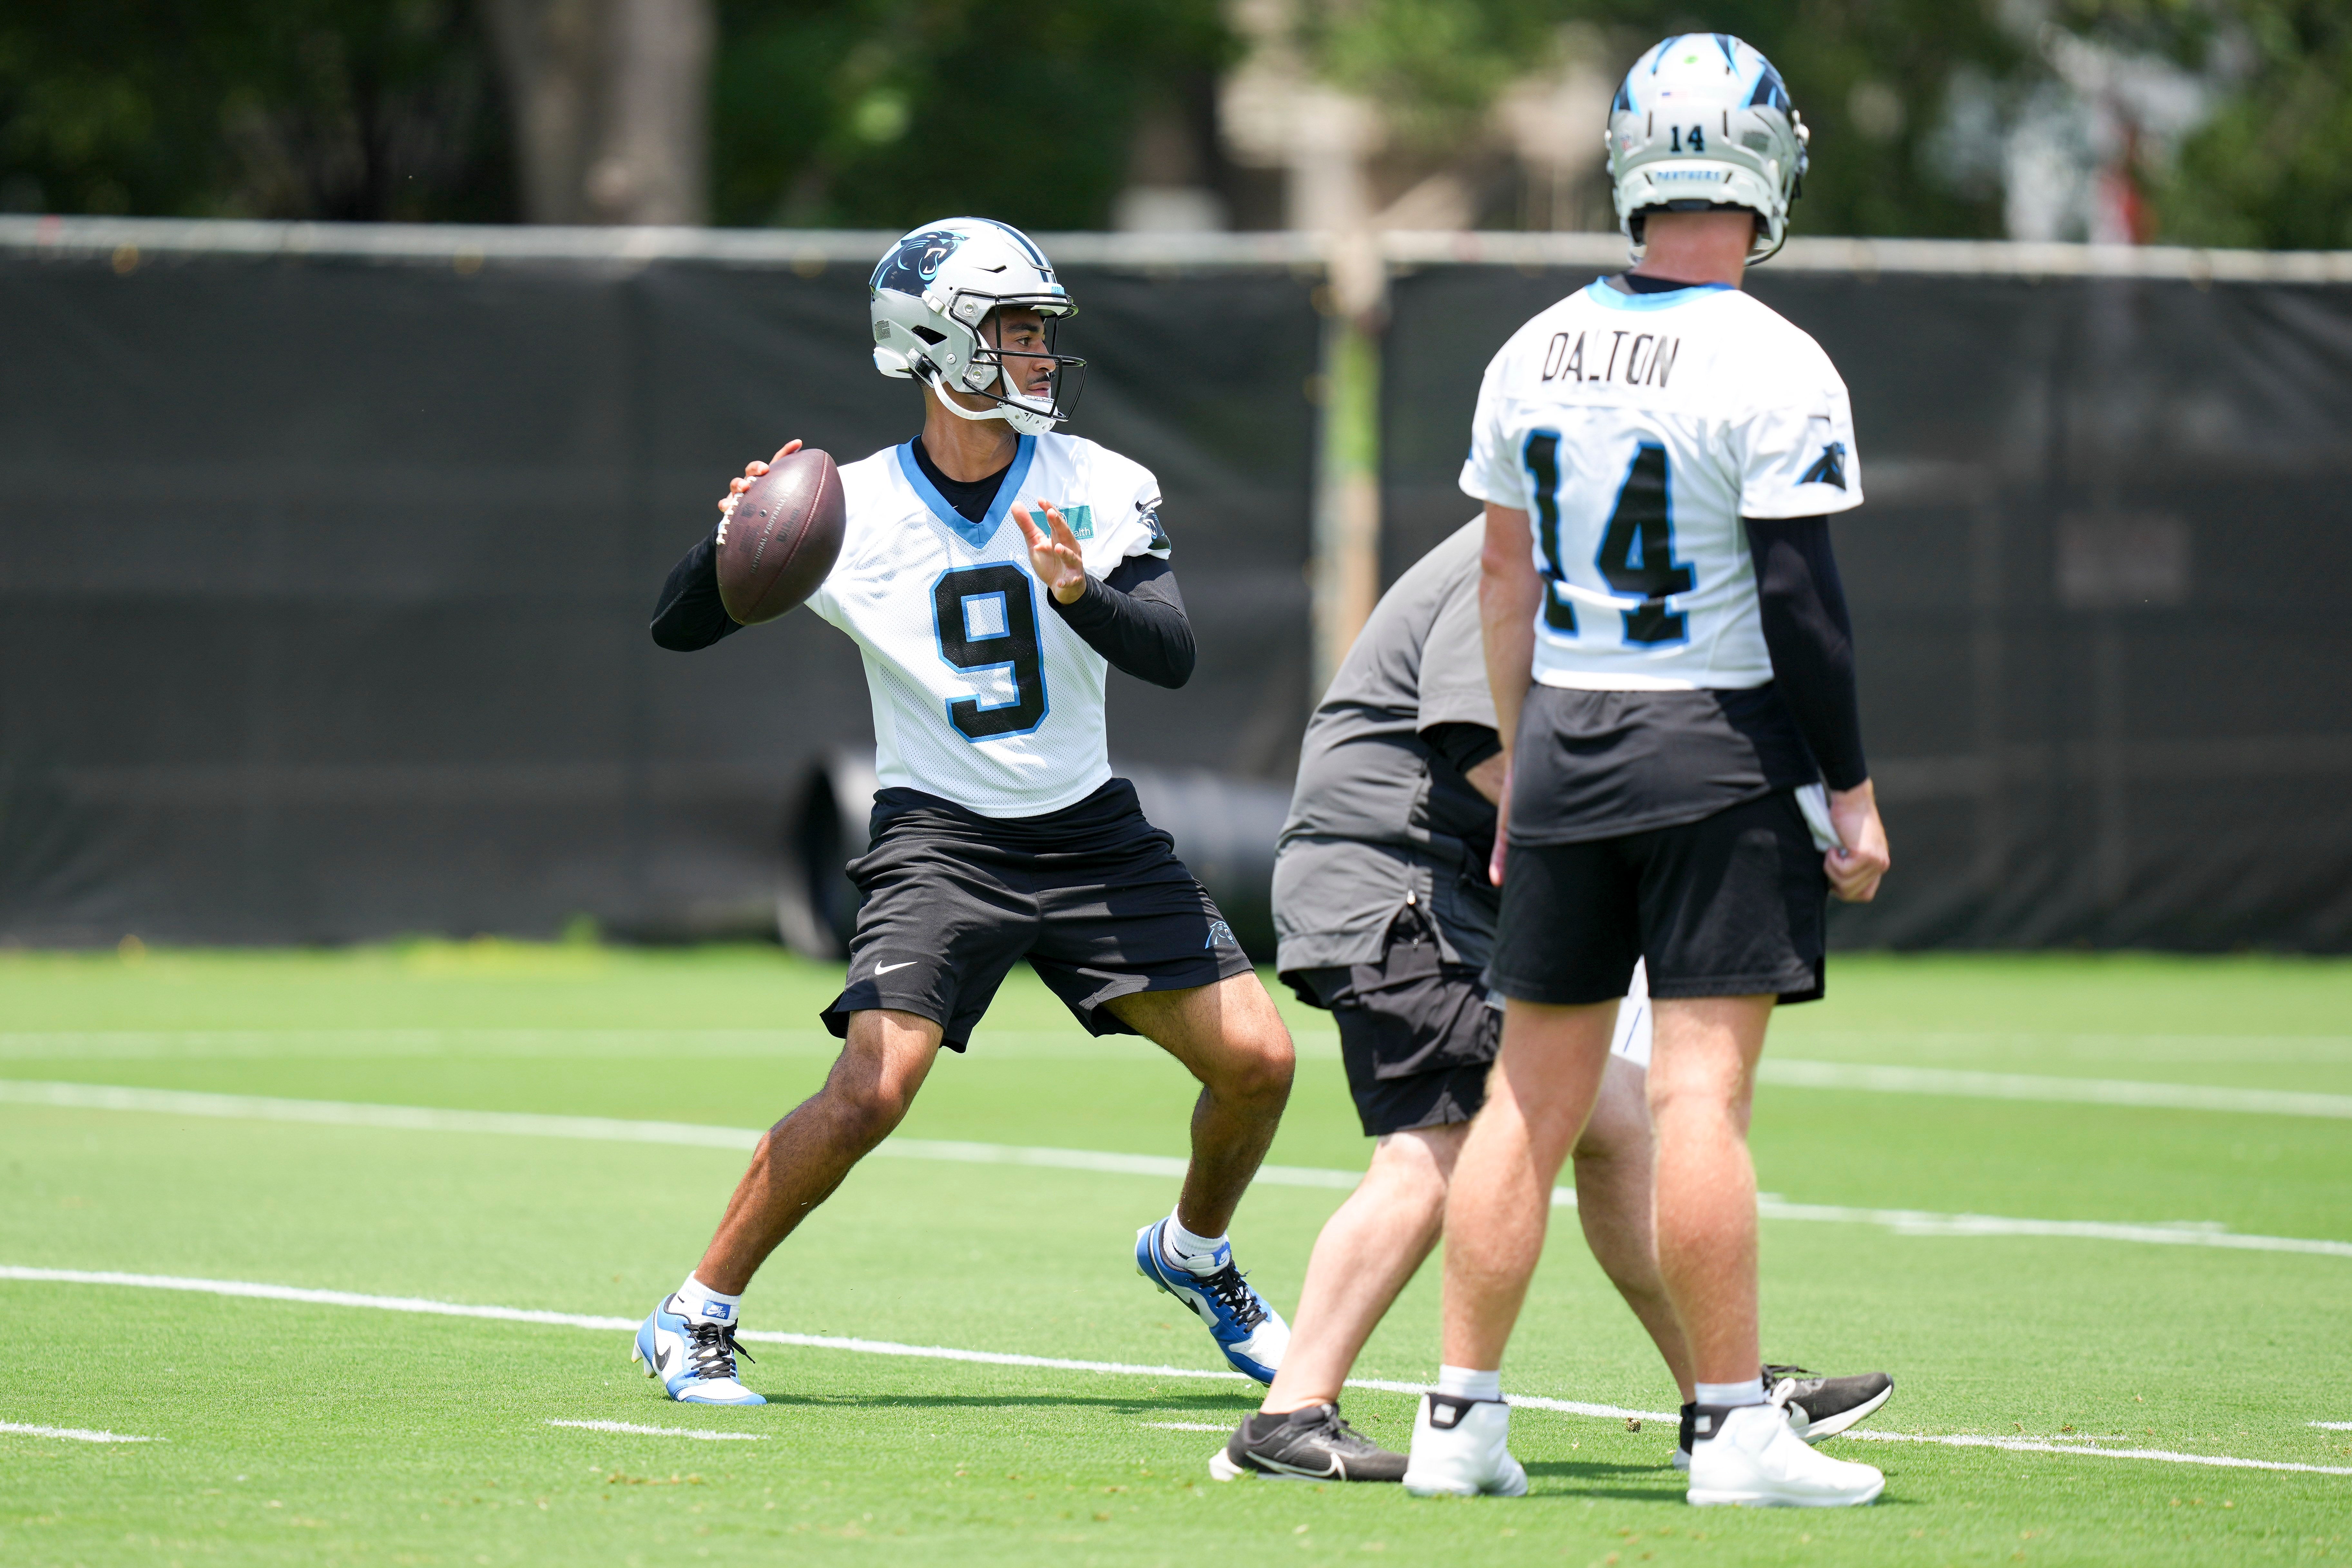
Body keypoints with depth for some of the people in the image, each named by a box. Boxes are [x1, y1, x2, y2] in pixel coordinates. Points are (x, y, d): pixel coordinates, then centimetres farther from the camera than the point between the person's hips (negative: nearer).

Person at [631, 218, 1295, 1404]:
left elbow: (1171, 656, -14)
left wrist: (1081, 593, -34)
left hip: (1090, 829, 3)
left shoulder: (1096, 489, -3)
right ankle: (694, 1320, -4)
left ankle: (1192, 1255, 27)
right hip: (940, 837, -3)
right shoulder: (848, 511, -8)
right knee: (868, 1094, -21)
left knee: (1256, 1060, -3)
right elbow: (679, 631, -4)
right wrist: (736, 544, -25)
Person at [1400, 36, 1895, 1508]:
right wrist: (1852, 790, -5)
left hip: (1567, 740, 5)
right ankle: (1734, 1428, -3)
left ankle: (1462, 1419, 11)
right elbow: (1800, 600, -13)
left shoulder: (1534, 355, 7)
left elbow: (1505, 584, 12)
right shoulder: (1770, 368, -12)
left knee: (1533, 1095, 9)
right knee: (1701, 1094, -6)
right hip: (1721, 749, -5)